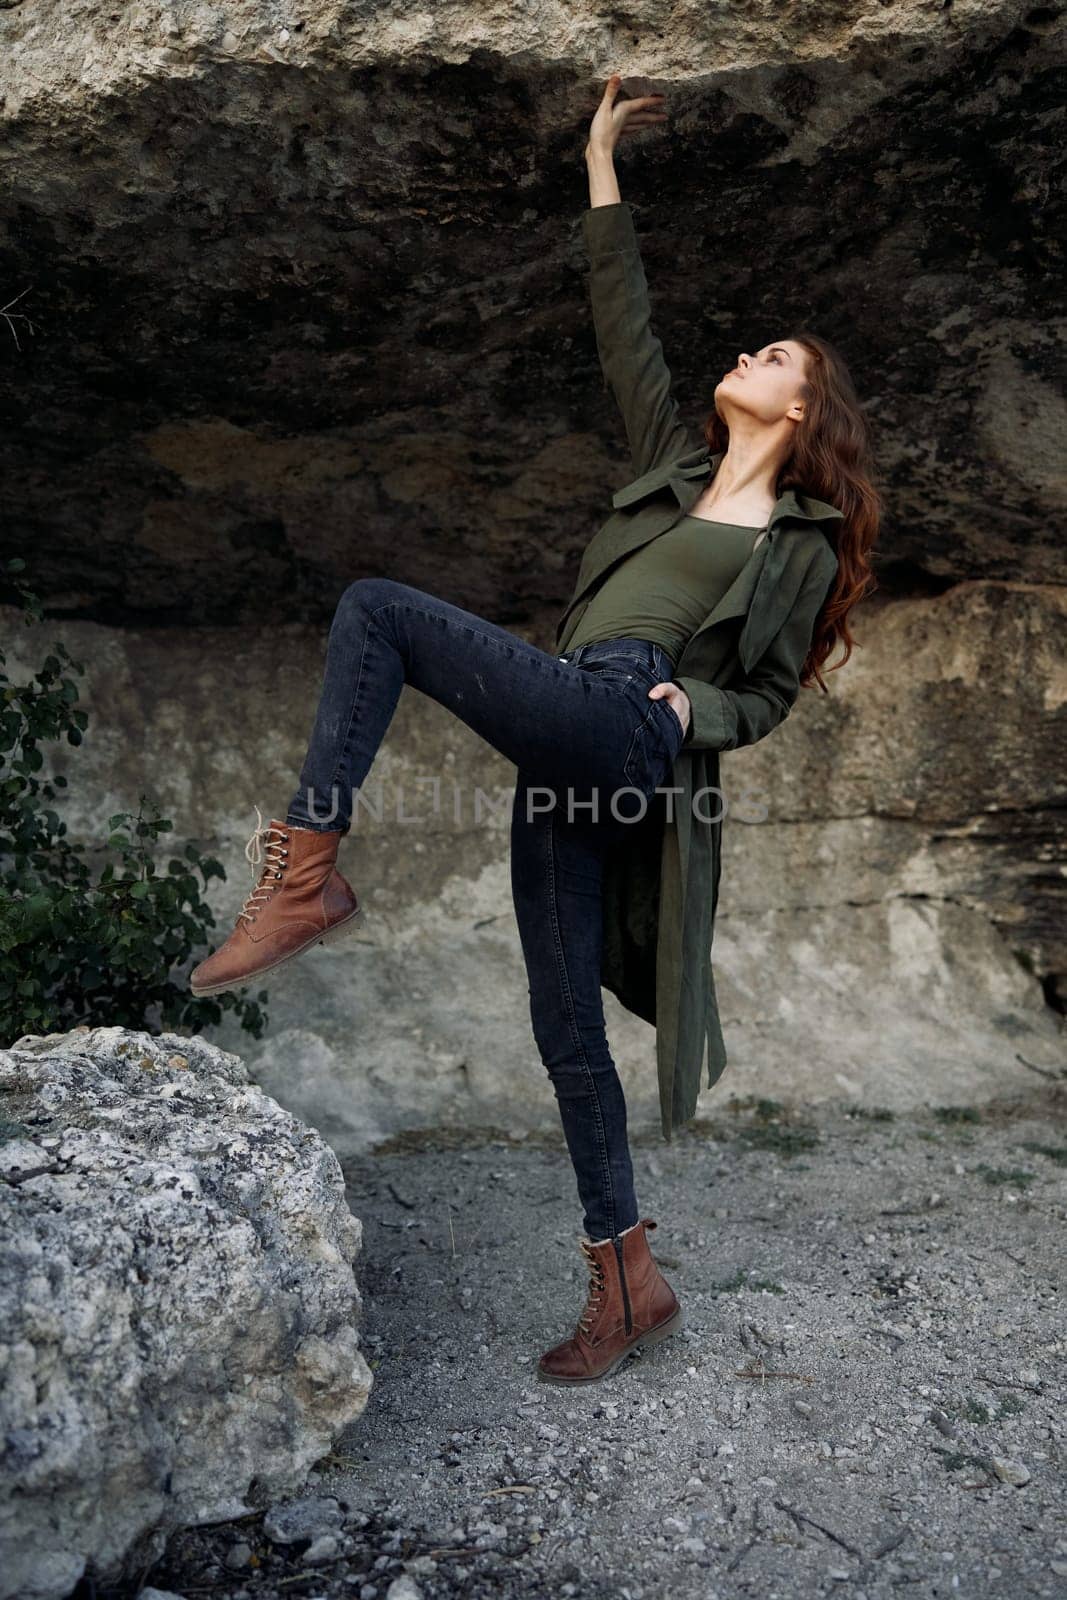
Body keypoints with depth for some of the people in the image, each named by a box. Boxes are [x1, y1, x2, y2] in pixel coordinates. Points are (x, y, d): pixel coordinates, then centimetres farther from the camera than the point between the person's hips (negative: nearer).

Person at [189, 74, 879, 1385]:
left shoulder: (802, 544, 13)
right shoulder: (673, 464, 26)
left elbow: (769, 697, 12)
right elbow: (624, 328, 26)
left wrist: (691, 708, -8)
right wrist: (601, 169, 29)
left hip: (615, 721, -6)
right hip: (566, 756, 6)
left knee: (374, 608, -16)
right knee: (566, 1027, 4)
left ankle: (306, 874, -19)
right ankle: (630, 1285, 15)